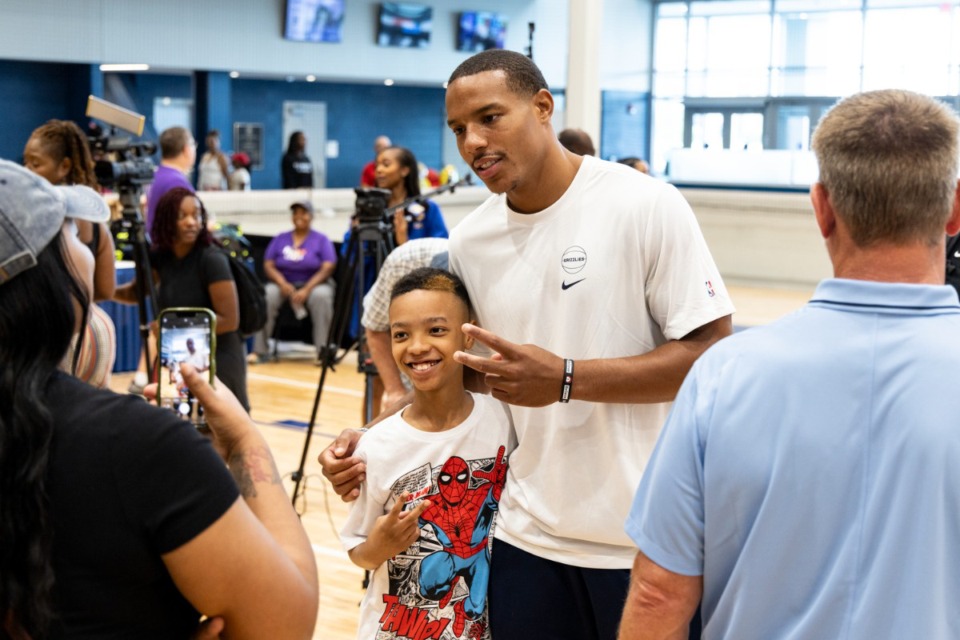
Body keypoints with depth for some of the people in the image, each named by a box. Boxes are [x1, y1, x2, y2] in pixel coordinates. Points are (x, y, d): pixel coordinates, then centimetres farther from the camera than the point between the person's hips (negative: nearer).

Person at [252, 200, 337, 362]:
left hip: (314, 283, -2)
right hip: (284, 284, 2)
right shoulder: (280, 239, 12)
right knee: (266, 296, -30)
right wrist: (282, 283, -15)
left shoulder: (321, 240, 5)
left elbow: (327, 268, -6)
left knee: (321, 296, -36)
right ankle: (259, 350, -27)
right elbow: (268, 265, 6)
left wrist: (306, 290, -20)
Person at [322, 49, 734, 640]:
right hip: (528, 537, 4)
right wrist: (374, 438, 1)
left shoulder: (646, 207, -11)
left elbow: (710, 353, -14)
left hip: (648, 537, -4)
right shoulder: (469, 242, 5)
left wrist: (566, 379, -21)